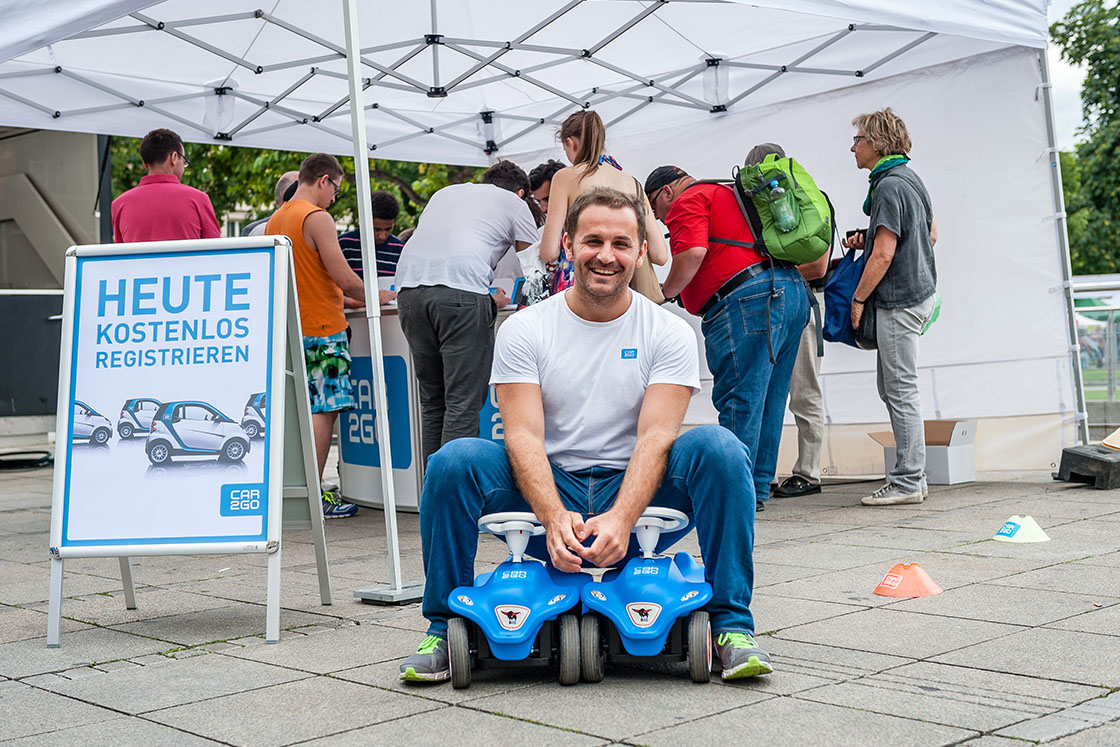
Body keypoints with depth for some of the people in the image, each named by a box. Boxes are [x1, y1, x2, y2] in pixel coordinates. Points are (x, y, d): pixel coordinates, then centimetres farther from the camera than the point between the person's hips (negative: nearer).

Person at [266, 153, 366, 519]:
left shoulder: (275, 220, 14)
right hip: (322, 328, -8)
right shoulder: (317, 218, -12)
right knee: (324, 410, -4)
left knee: (306, 410, 12)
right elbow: (344, 278, -16)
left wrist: (337, 294, 24)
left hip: (290, 328, 8)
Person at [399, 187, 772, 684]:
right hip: (549, 494, 0)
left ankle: (731, 625, -16)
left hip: (636, 497, 0)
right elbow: (524, 436, -11)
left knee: (717, 447, -27)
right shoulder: (524, 330, 0)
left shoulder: (669, 333, 0)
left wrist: (620, 519, -31)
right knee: (454, 460, -26)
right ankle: (444, 628, -7)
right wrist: (556, 519, -30)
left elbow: (656, 436, -13)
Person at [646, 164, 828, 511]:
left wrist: (666, 291, -5)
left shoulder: (688, 201, 2)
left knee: (738, 399, -7)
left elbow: (693, 253, -17)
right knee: (767, 400, 11)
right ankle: (758, 489, 16)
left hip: (749, 300, -10)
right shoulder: (729, 194, 31)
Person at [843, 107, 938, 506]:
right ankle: (912, 476, 18)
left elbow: (884, 255, -21)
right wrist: (870, 237, 16)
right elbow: (930, 234, 23)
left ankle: (907, 482, 0)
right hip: (920, 291, 10)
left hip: (900, 301, -10)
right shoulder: (911, 178, 14)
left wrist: (858, 298, -11)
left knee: (901, 390, -5)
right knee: (890, 386, 14)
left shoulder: (889, 186, -16)